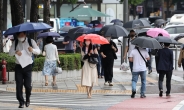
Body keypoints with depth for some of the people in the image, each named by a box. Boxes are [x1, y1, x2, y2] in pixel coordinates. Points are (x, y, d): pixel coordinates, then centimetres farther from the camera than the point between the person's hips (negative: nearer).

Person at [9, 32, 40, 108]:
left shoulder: (31, 41, 2)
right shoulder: (15, 43, 5)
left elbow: (38, 51, 0)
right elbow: (10, 53, -2)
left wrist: (32, 50, -23)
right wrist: (16, 52, -25)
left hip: (28, 66, -1)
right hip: (18, 66, 1)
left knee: (28, 85, -4)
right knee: (19, 85, -4)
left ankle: (28, 99, 22)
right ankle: (21, 102, 5)